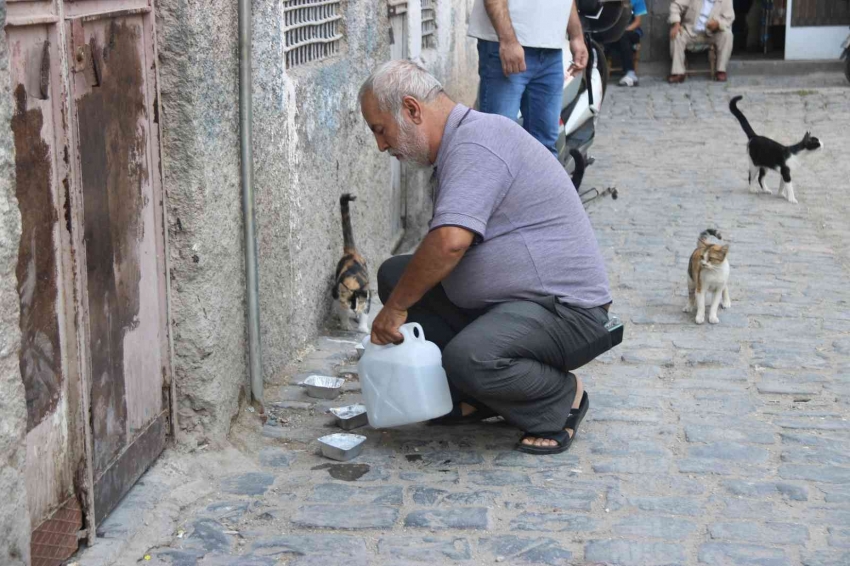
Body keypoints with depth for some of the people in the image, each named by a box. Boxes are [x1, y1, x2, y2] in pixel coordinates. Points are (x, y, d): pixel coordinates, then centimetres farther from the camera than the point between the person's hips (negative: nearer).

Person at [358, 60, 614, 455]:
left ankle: (561, 399, -4)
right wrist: (398, 301, 18)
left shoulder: (476, 144, -20)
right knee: (396, 274, 7)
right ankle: (475, 397, 8)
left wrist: (395, 308, -20)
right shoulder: (460, 144, 14)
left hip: (565, 311, -10)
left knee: (470, 358, -36)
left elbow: (449, 243, -33)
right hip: (500, 301, 10)